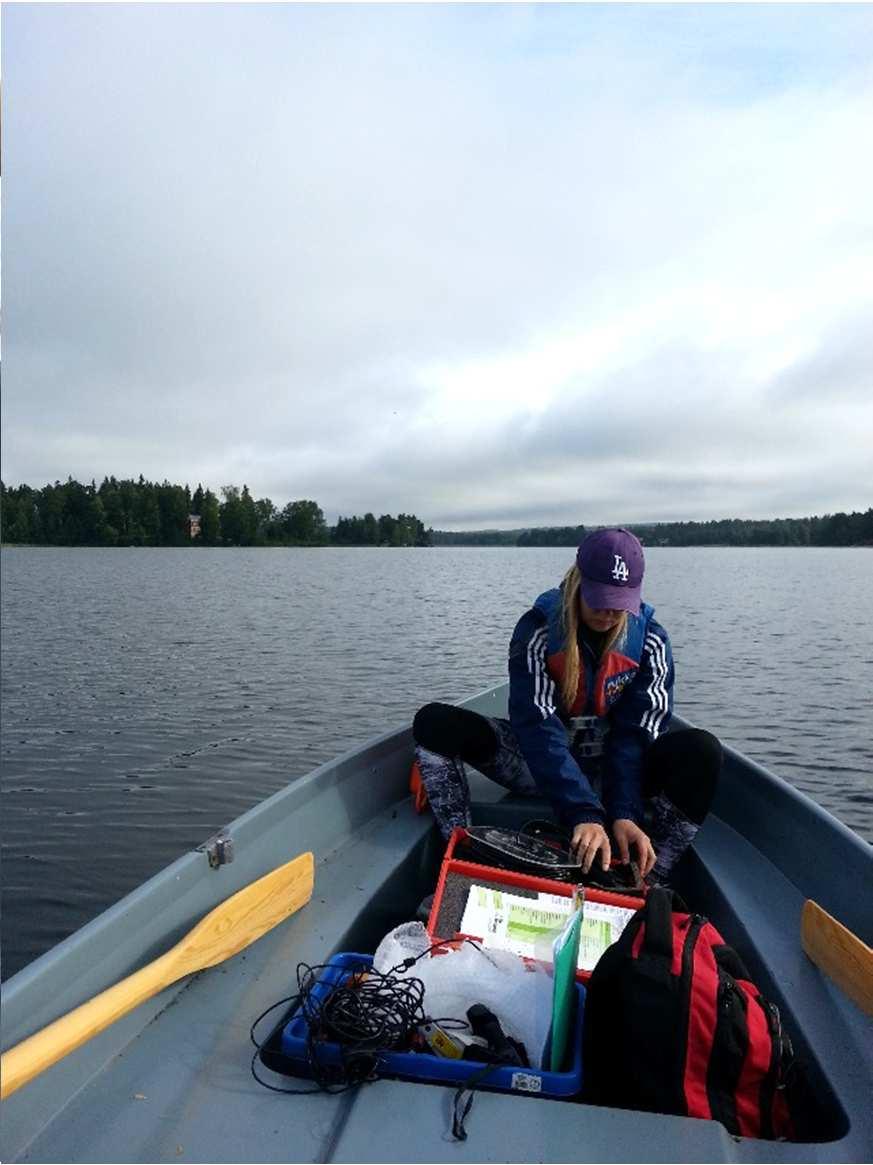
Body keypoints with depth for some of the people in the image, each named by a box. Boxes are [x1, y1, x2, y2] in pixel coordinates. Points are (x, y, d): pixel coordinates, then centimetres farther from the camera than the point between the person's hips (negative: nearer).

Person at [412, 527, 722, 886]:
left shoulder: (650, 641, -10)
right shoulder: (538, 629, -17)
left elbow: (638, 732, -16)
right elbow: (538, 726, -27)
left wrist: (625, 814, -32)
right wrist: (583, 813, -38)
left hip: (611, 771, 1)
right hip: (539, 762, -1)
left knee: (701, 752, -29)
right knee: (434, 723, -22)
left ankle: (645, 886, -21)